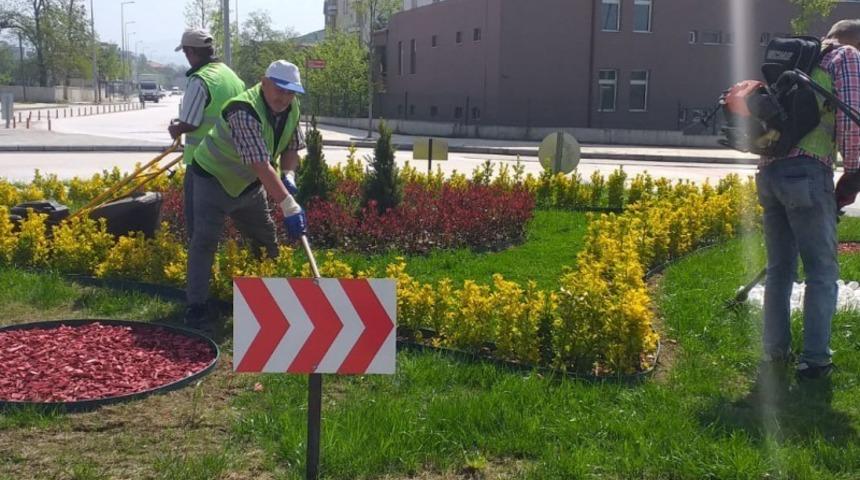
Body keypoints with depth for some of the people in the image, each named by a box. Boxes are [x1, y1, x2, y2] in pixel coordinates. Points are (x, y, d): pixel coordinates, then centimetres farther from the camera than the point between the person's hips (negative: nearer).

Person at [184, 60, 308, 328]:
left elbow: (291, 147, 5)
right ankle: (196, 306, -8)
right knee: (205, 240, -16)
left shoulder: (291, 109, -10)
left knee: (266, 238, 19)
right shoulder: (245, 112, -37)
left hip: (248, 182, 8)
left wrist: (288, 176, -16)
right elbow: (261, 166, -44)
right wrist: (289, 207, -48)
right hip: (214, 177, -8)